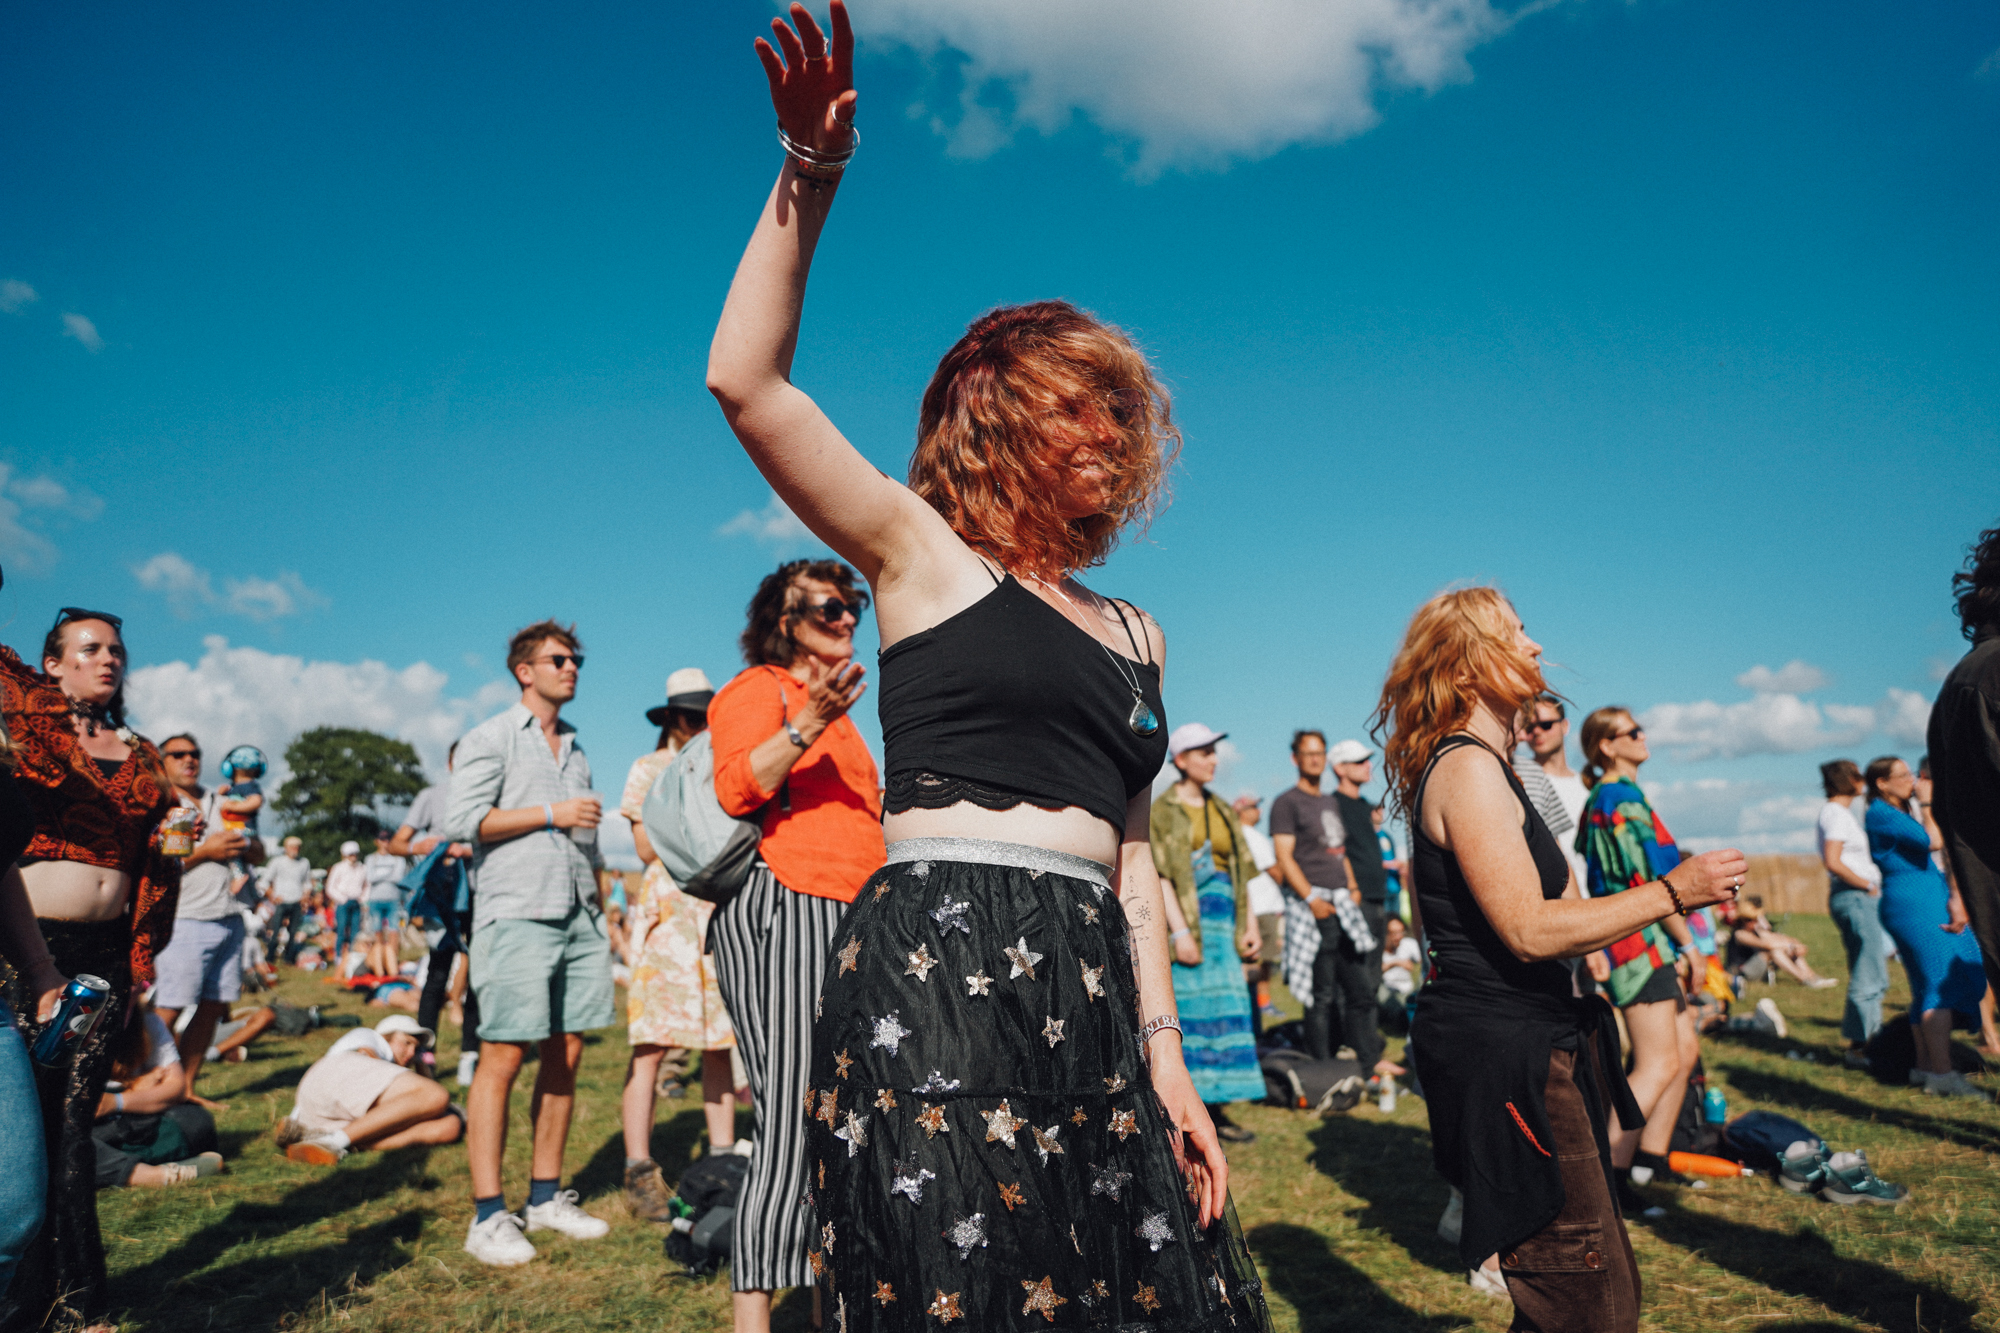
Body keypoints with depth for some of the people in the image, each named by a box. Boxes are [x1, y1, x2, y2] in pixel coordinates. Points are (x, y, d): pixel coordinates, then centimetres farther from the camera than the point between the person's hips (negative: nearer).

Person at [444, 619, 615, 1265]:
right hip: (516, 916, -6)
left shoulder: (575, 749, 21)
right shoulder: (491, 737, 2)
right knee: (502, 1058, -6)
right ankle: (489, 1216, 1)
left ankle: (546, 1197, 18)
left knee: (565, 1056, 7)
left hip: (577, 919, 7)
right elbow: (461, 822, -10)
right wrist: (551, 813, -10)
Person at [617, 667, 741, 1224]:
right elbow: (647, 848, -4)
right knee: (652, 1042, -6)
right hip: (666, 911, -4)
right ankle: (640, 1171, 1)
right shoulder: (649, 769, 6)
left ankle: (722, 1156, 12)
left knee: (720, 1042, 4)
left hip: (722, 909, 4)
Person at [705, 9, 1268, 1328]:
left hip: (1089, 996, 6)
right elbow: (748, 383, -7)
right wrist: (812, 176, -12)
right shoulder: (923, 556, 4)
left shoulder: (1134, 635, 17)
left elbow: (1128, 853, 16)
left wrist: (1165, 1056, 11)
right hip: (933, 973, -5)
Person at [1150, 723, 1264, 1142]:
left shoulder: (1222, 811, 16)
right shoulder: (1162, 811, -4)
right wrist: (1179, 930, -18)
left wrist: (1250, 926, 9)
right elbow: (1160, 875, -11)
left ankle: (1214, 1109, 15)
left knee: (1224, 1012, 6)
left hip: (1222, 923, 7)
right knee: (1186, 1010, -5)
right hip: (1184, 919, -6)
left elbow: (1241, 872, 17)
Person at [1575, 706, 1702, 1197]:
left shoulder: (1602, 797, 17)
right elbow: (1650, 880, -18)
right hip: (1637, 939, -10)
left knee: (1685, 1049, 15)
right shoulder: (1622, 797, -14)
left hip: (1648, 944, 10)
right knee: (1659, 1065, -9)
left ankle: (1650, 1159, 22)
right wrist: (1689, 945, -10)